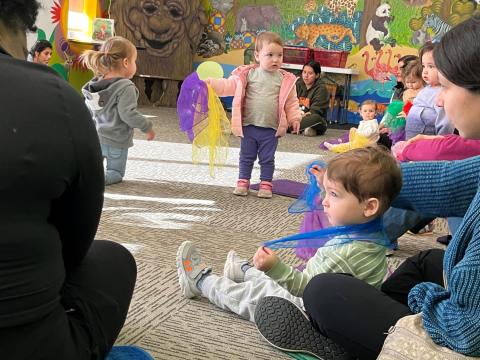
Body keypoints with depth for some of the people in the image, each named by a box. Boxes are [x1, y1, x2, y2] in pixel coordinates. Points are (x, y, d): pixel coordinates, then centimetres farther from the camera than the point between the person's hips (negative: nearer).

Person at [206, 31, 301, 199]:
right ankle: (243, 182, 25)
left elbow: (291, 102, 5)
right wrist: (211, 83, -14)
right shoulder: (248, 74, -4)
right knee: (246, 157, 12)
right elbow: (229, 86, -4)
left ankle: (266, 184, 23)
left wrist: (295, 118, -3)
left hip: (271, 128, 0)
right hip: (249, 126, 0)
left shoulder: (285, 79, -2)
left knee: (267, 159, 10)